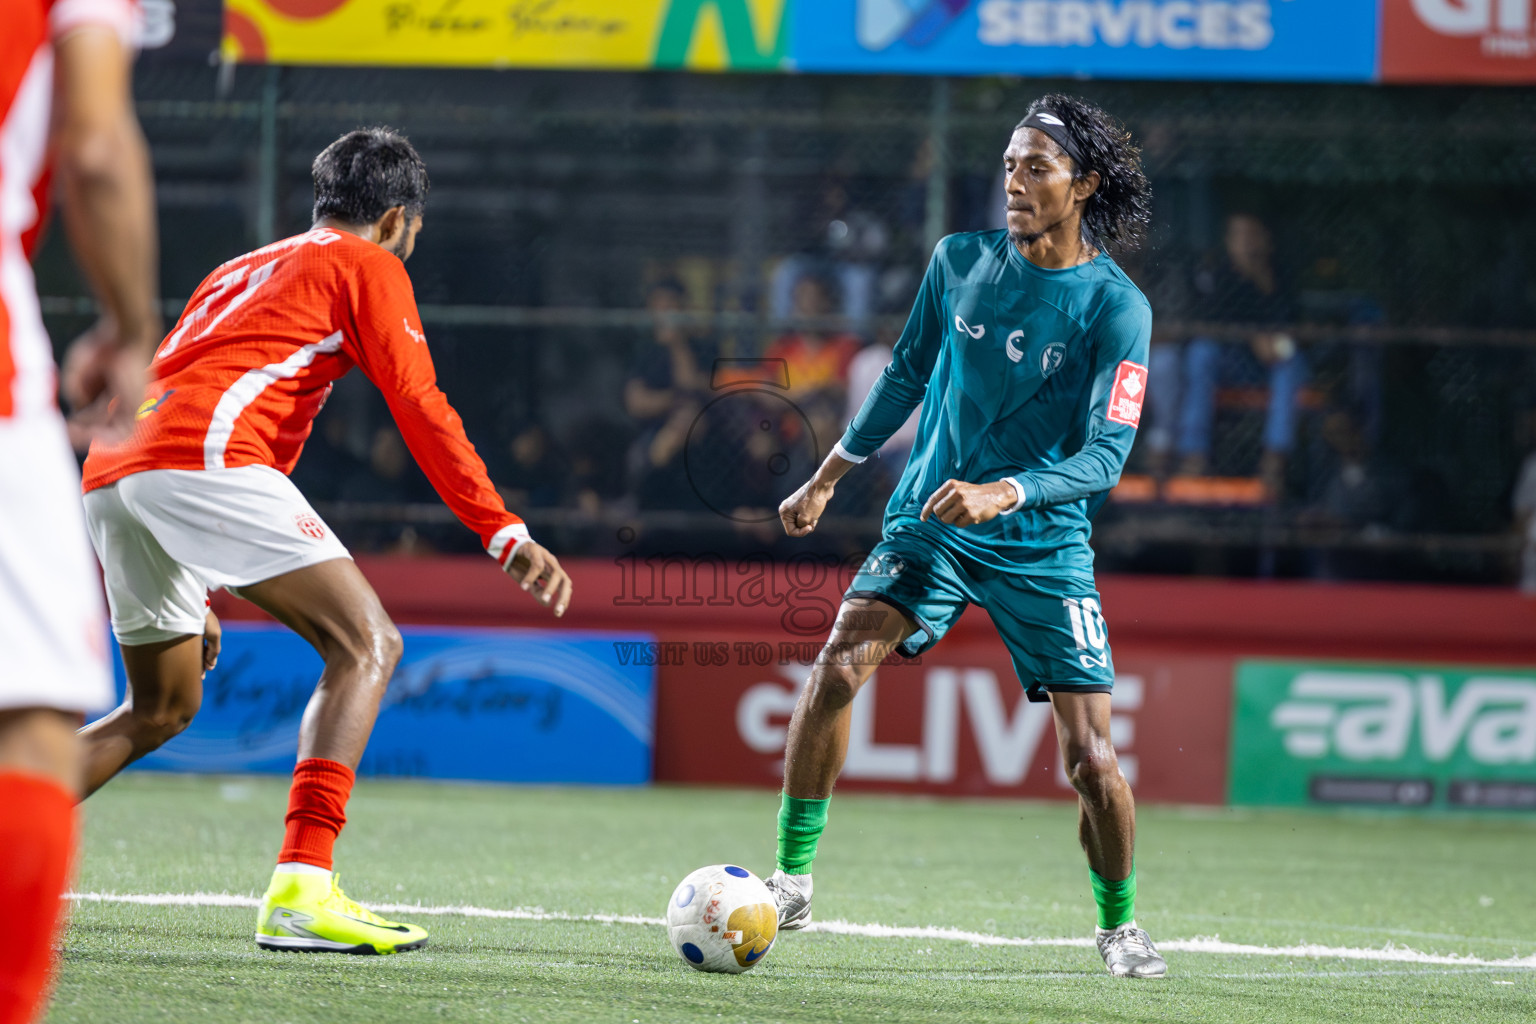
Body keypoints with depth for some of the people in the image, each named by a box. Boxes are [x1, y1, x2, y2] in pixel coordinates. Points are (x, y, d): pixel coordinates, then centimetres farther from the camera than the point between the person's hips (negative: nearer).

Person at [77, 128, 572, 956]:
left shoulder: (241, 272, 36)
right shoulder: (367, 264, 13)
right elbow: (420, 409, 1)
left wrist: (194, 600, 40)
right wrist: (506, 536, -1)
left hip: (111, 471, 8)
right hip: (205, 458, -8)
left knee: (162, 709, 21)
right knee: (366, 644, -7)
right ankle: (300, 890, -22)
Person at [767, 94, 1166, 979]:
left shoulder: (1116, 307, -10)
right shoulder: (959, 264, 1)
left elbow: (1107, 455, -16)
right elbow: (906, 377, 17)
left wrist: (1004, 494, -31)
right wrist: (827, 479, 23)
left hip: (1045, 549, -2)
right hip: (928, 524, 2)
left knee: (1092, 758, -7)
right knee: (840, 666, -22)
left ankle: (1119, 921, 19)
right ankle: (793, 880, -14)